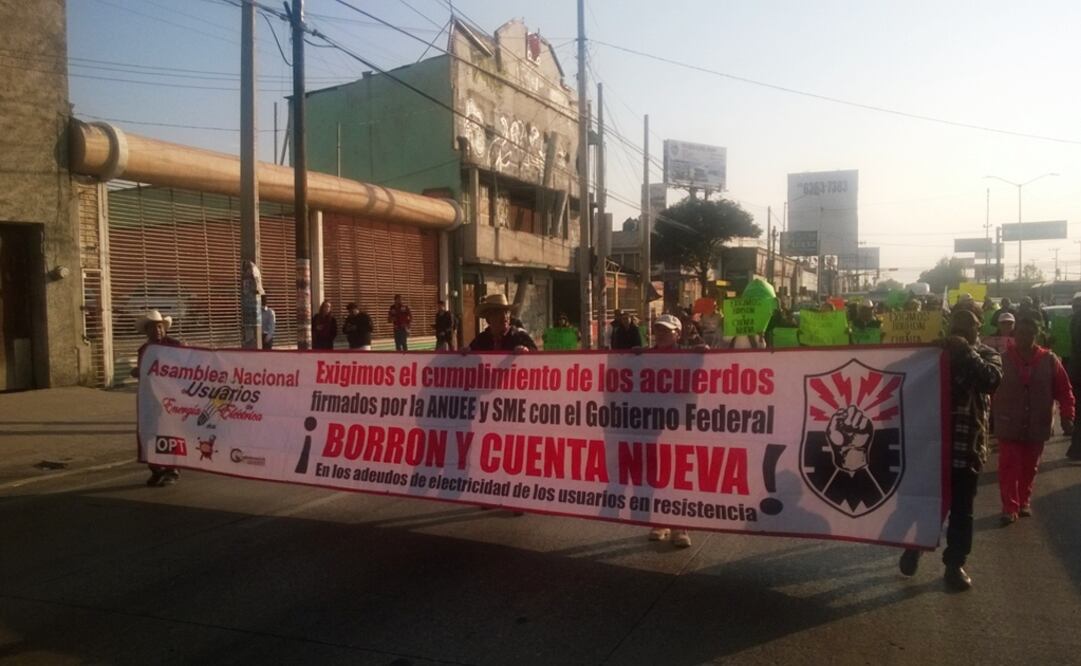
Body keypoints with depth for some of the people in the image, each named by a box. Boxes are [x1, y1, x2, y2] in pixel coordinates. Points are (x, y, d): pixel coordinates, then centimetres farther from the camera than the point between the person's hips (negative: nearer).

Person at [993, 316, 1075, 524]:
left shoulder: (1048, 360, -4)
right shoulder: (1002, 358, -8)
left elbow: (1064, 391, -1)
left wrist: (1067, 418, -9)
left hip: (1037, 427, 2)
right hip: (1009, 425, -2)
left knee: (1029, 468, 14)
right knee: (1009, 467, -2)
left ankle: (1024, 502, 30)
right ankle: (1010, 507, 6)